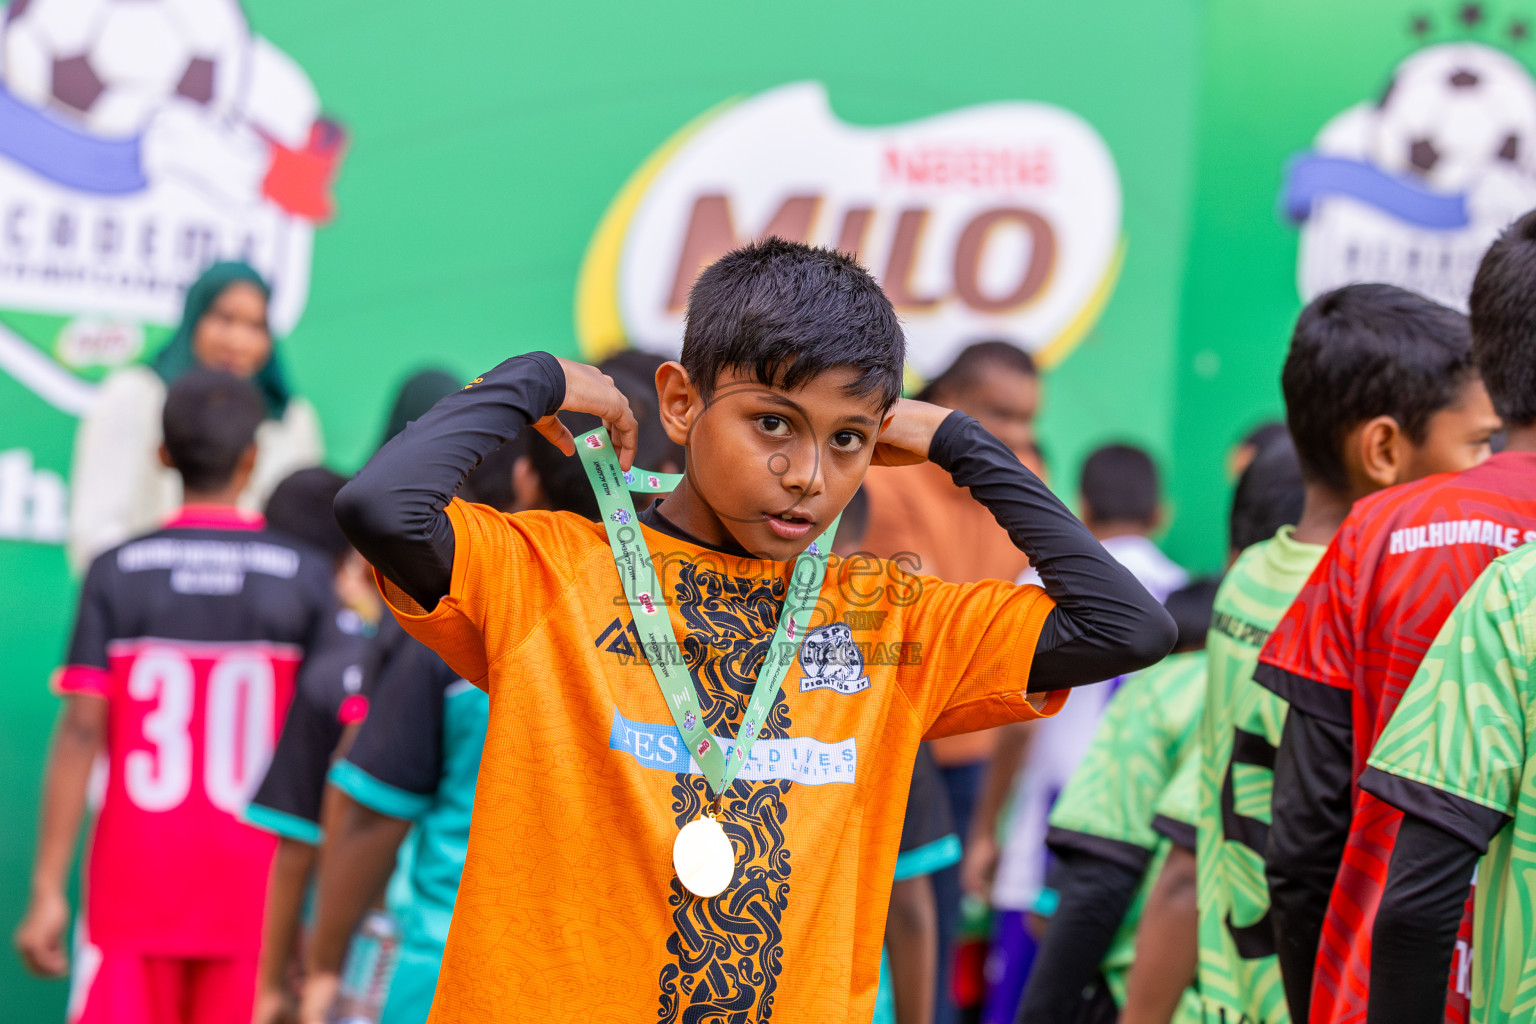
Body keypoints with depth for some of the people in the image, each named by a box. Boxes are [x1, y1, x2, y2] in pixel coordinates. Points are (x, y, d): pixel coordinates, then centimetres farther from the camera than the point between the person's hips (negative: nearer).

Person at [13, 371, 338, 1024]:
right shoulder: (306, 578, -1)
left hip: (132, 889, 0)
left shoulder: (117, 573, -1)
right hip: (254, 894, 0)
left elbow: (81, 731, -6)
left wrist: (48, 890, -4)